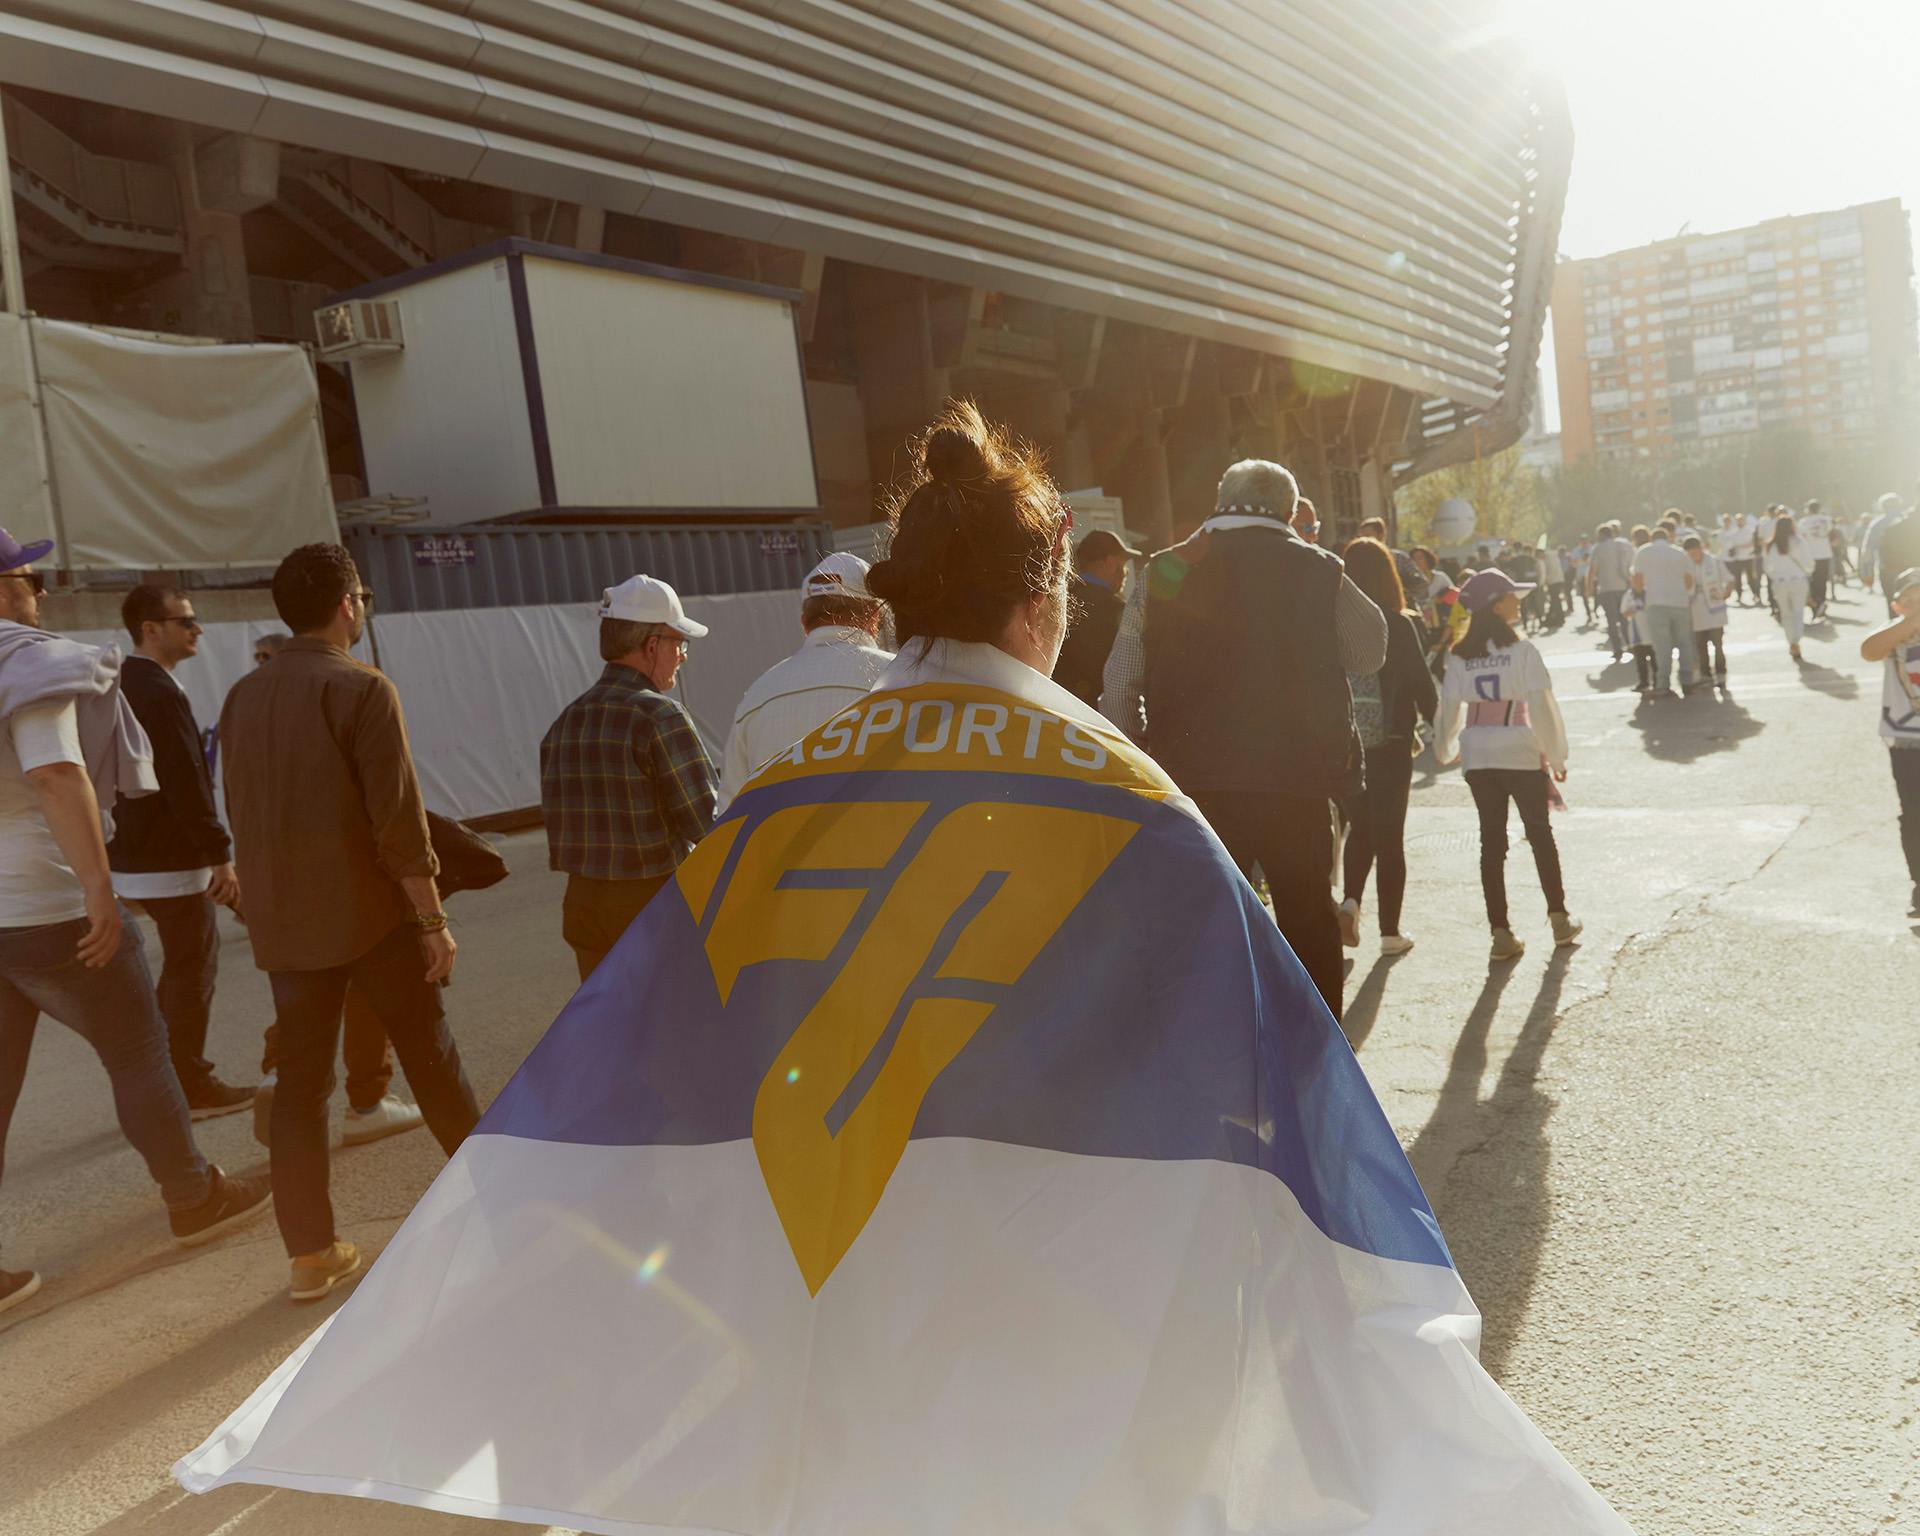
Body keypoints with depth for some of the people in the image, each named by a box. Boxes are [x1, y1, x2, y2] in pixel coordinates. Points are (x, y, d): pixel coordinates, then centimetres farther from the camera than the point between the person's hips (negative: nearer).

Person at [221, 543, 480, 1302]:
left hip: (283, 921, 5)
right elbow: (399, 822, -17)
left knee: (301, 1078, 8)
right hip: (372, 912, -5)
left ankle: (309, 1252, 11)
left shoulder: (242, 697, 7)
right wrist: (434, 918, -11)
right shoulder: (363, 690, -14)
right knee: (431, 1058, 11)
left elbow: (241, 813, 13)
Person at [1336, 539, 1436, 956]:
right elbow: (1422, 684, -8)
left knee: (1360, 828, 19)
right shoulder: (1399, 625, -10)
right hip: (1390, 744, -2)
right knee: (1390, 835, 8)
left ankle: (1351, 902, -2)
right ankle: (1390, 931, 14)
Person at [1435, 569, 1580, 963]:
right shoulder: (1522, 651, -11)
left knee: (1491, 841, 7)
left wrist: (1447, 750, 22)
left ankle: (1502, 933, 6)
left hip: (1478, 758, 3)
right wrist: (1556, 755, -4)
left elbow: (1450, 709, 6)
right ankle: (1559, 919, 25)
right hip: (1522, 755, -3)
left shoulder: (1459, 657, 1)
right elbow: (1542, 707, -12)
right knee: (1540, 835, 14)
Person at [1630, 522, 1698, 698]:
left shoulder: (1644, 552, 5)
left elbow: (1637, 580, 1)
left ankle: (1663, 686, -8)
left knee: (1662, 646, -5)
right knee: (1684, 643, 14)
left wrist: (1643, 592, 20)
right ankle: (1687, 682, 13)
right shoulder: (1679, 553, 14)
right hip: (1681, 602, 3)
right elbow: (1690, 580, 11)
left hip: (1657, 603, -3)